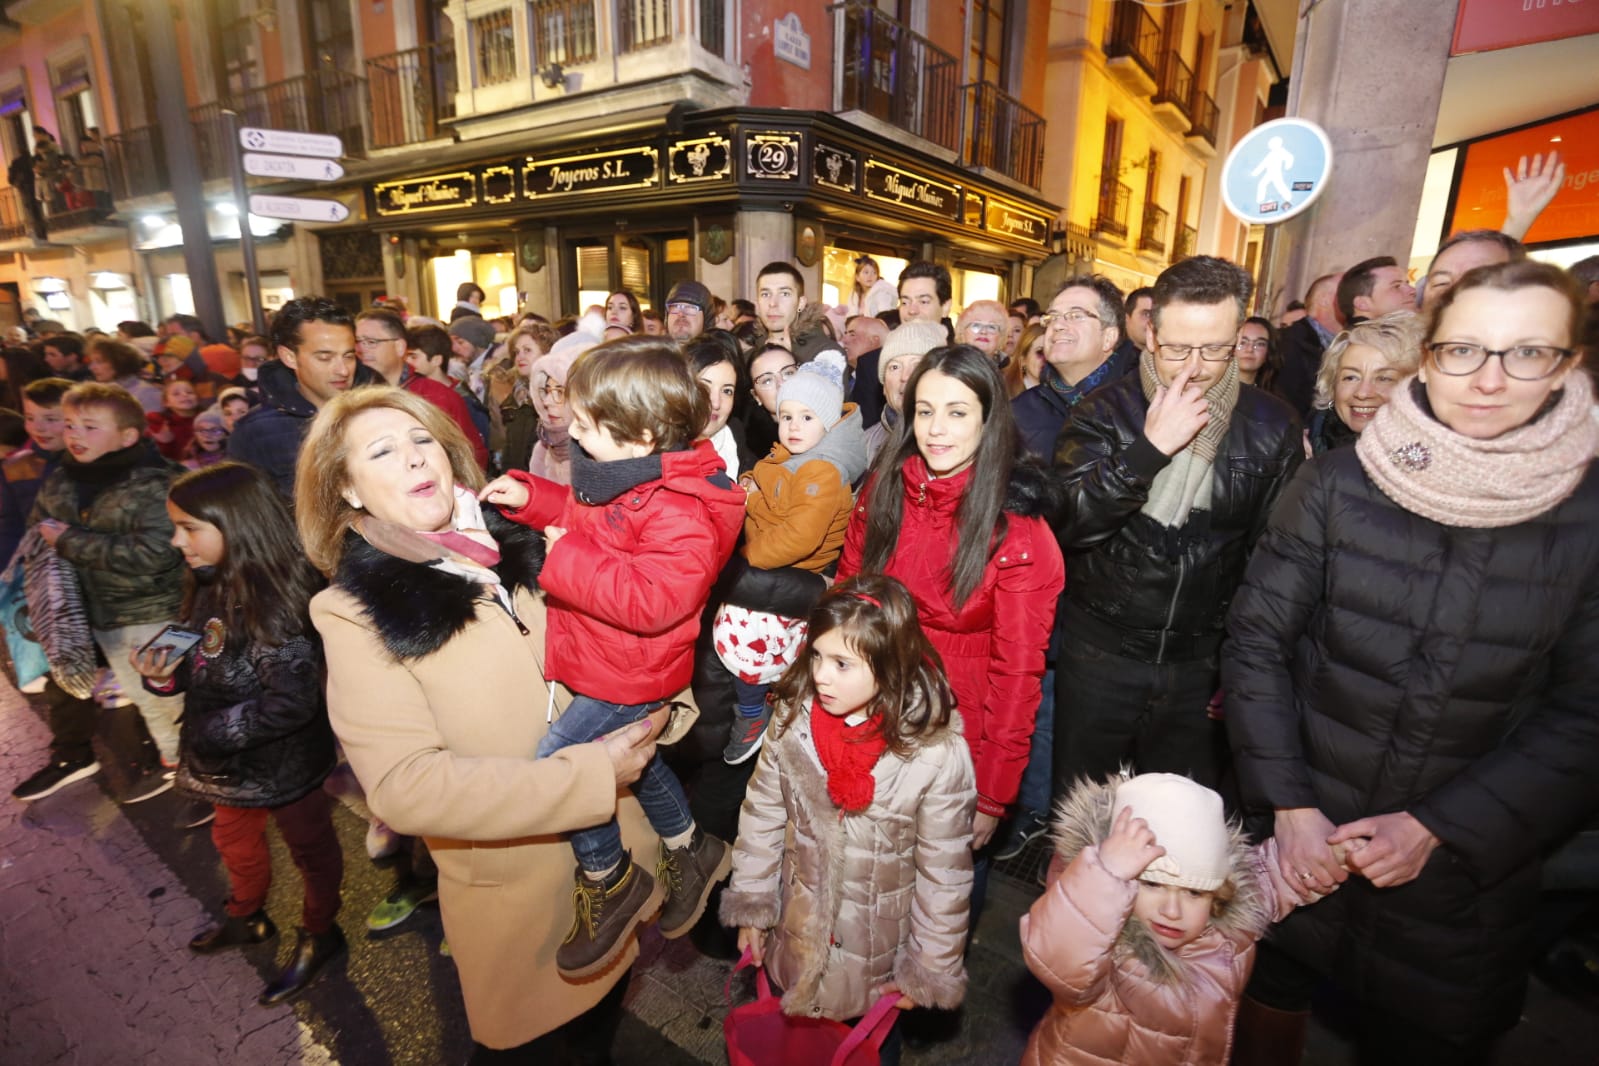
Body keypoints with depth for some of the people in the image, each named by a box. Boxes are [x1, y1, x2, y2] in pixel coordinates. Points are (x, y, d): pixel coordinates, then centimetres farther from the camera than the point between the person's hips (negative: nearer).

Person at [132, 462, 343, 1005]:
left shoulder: (274, 601, -31)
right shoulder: (212, 589, -3)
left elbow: (292, 703, -32)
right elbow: (205, 669, 9)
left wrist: (213, 732, -22)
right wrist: (165, 675, -11)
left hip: (284, 762, -9)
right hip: (233, 763, 9)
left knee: (310, 847, 16)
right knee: (234, 840, 31)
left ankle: (318, 935, 39)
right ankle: (245, 919, 57)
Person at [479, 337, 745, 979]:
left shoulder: (680, 513, -30)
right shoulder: (622, 476, 0)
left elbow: (652, 600, -38)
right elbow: (583, 516, 19)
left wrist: (567, 559, -31)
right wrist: (529, 498, 3)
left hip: (628, 674, -10)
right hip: (603, 659, 10)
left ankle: (610, 881, 19)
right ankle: (690, 852, 46)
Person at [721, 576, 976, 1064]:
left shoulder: (938, 754, -27)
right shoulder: (795, 717, -18)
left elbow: (944, 875, -15)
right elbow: (762, 817, -4)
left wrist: (930, 971, -6)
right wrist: (751, 906, 4)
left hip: (879, 950, -2)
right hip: (798, 932, 3)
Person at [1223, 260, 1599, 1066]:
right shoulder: (1337, 484, -11)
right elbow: (1255, 640, -8)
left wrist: (1437, 827, -15)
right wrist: (1288, 803, -13)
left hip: (1464, 866, 1)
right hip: (1299, 835, 0)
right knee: (1270, 997, 21)